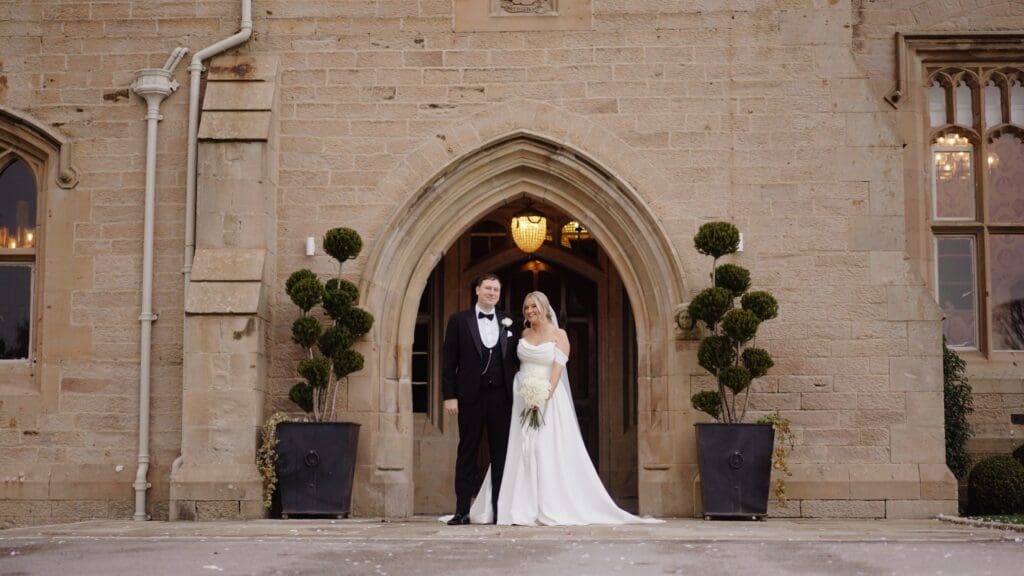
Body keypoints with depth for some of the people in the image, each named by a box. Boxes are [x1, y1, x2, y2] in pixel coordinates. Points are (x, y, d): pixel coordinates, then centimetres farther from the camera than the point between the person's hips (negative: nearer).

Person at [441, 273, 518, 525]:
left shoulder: (508, 323, 11)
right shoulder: (459, 321, 3)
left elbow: (516, 360, 12)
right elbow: (448, 361, 0)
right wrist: (449, 396, -7)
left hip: (502, 397, 2)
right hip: (470, 397, -2)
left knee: (501, 454, 4)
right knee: (467, 454, 3)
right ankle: (462, 511, 5)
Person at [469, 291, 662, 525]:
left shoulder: (559, 335, -1)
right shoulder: (524, 334, 12)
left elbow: (558, 367, -11)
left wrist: (545, 395, -23)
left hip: (548, 398, -4)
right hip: (521, 398, 4)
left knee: (548, 451, -7)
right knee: (520, 450, -1)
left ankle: (551, 510, -3)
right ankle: (521, 508, 3)